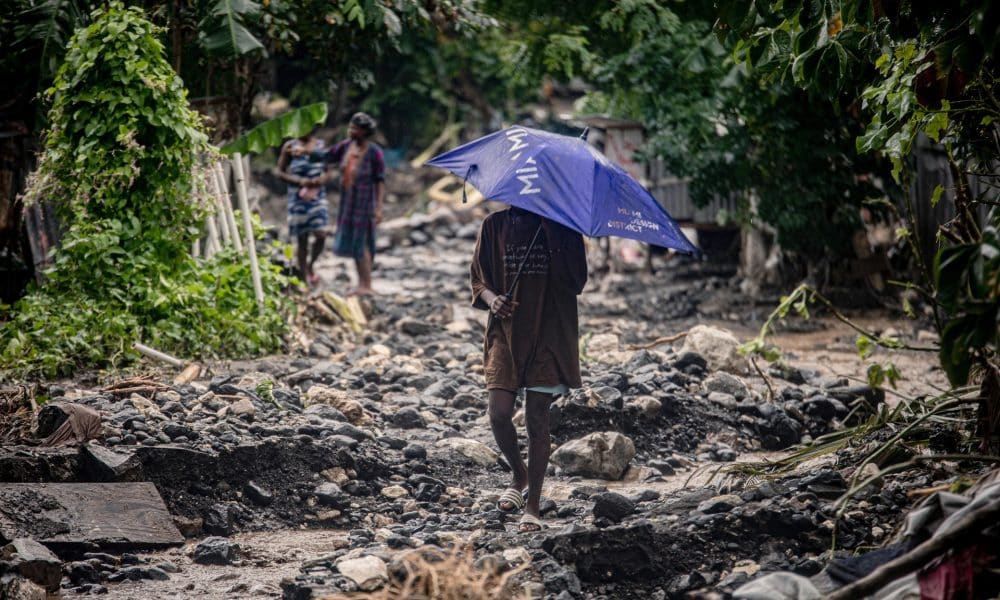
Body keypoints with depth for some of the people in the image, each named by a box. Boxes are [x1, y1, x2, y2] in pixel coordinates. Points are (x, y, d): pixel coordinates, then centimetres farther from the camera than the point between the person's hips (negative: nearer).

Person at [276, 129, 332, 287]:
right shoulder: (290, 146, 1)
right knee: (301, 239, 2)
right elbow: (280, 173, 0)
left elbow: (328, 172, 11)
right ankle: (305, 276, 11)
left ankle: (310, 265, 12)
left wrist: (320, 181, -12)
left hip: (317, 195, 1)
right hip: (297, 197, -1)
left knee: (321, 234, -13)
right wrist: (300, 182, -14)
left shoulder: (321, 145, 7)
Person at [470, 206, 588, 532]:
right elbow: (478, 281, 10)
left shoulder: (561, 228, 0)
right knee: (499, 414, -8)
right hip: (505, 333, 2)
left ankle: (533, 504, 8)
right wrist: (492, 299, -13)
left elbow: (576, 282, -9)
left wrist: (552, 237, -17)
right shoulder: (495, 226, 5)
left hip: (548, 336, -2)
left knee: (536, 419, -1)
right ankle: (519, 474, 22)